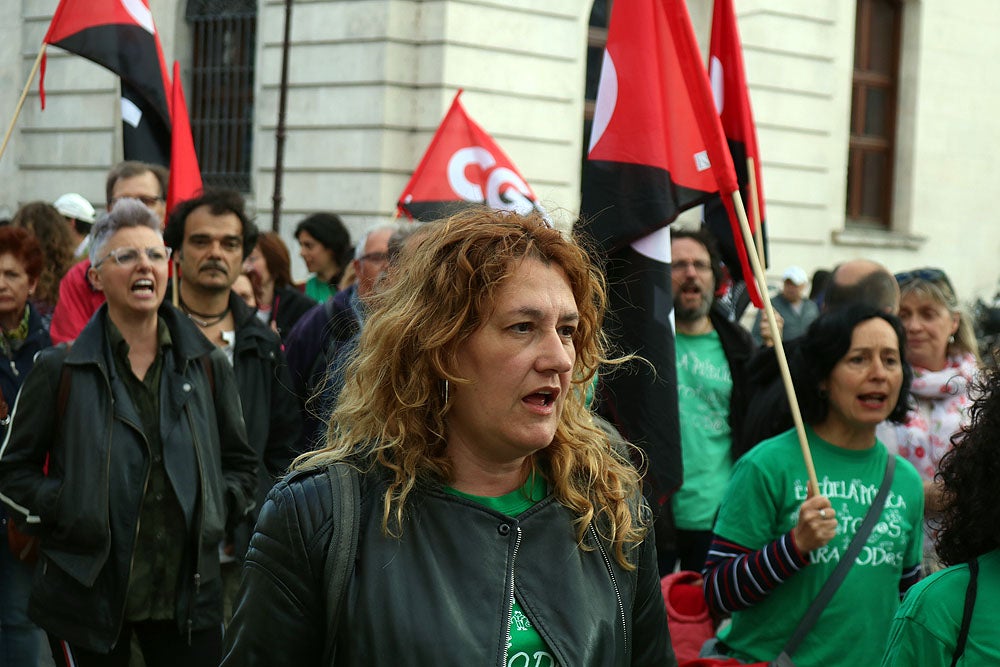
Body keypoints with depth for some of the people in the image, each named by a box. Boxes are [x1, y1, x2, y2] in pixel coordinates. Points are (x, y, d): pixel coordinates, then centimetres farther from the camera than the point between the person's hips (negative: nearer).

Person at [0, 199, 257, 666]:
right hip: (87, 592, -2)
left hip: (188, 593, 2)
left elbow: (241, 464, 18)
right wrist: (67, 511, -11)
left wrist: (218, 507, -1)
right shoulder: (60, 369, 2)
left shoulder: (207, 365, 9)